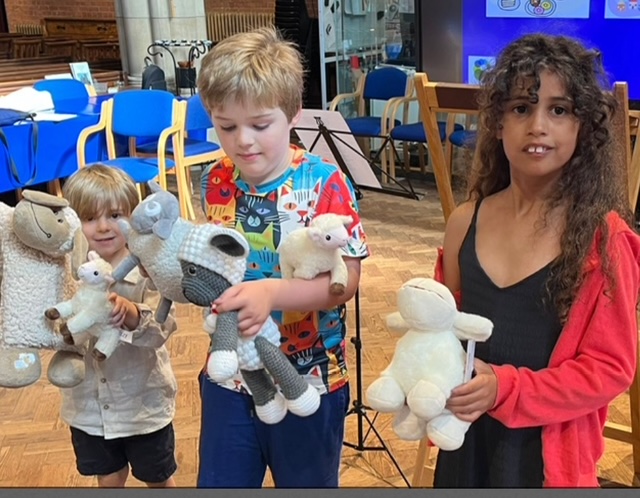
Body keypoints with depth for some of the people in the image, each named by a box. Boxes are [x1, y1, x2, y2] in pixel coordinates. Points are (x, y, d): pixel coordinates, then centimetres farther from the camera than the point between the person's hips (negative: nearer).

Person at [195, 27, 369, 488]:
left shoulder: (325, 184, -18)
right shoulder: (216, 182, -3)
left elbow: (345, 280, -23)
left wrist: (271, 293, -36)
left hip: (310, 379, -4)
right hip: (230, 375, 4)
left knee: (308, 483, 19)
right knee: (219, 482, 18)